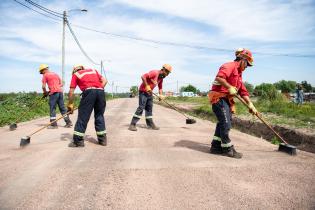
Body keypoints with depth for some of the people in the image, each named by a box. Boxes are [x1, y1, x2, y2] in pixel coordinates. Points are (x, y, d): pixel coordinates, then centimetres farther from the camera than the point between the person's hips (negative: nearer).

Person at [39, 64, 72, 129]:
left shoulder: (45, 75, 3)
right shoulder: (55, 74, 22)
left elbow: (43, 86, -5)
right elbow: (61, 84, 21)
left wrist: (45, 93, 10)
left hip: (53, 93, -6)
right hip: (60, 91, 6)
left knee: (52, 108, 0)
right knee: (62, 107, 10)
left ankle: (54, 124, 1)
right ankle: (68, 122, 11)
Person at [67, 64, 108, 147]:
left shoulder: (75, 75, 21)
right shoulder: (93, 70, 31)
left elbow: (71, 91, 13)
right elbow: (104, 80, 20)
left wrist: (70, 104, 18)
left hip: (89, 92, -4)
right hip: (100, 91, 4)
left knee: (83, 116, 2)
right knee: (99, 116, 15)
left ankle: (78, 140, 5)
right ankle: (102, 139, 18)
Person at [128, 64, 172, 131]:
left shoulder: (161, 77, 8)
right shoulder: (154, 73, -19)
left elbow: (160, 87, 16)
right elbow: (143, 76, -26)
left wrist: (161, 95, 0)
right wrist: (147, 86, -25)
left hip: (149, 93, 9)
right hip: (143, 91, -9)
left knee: (149, 108, 11)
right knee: (141, 107, -12)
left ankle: (150, 124, 17)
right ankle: (132, 125, -9)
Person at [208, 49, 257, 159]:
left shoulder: (239, 74, 22)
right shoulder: (230, 66, -9)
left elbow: (243, 91, 21)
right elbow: (219, 77, -27)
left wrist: (250, 104, 15)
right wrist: (229, 87, -23)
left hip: (226, 100, 10)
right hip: (219, 98, -10)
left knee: (223, 124, 12)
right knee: (226, 124, -6)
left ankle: (216, 146, 22)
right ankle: (227, 149, 4)